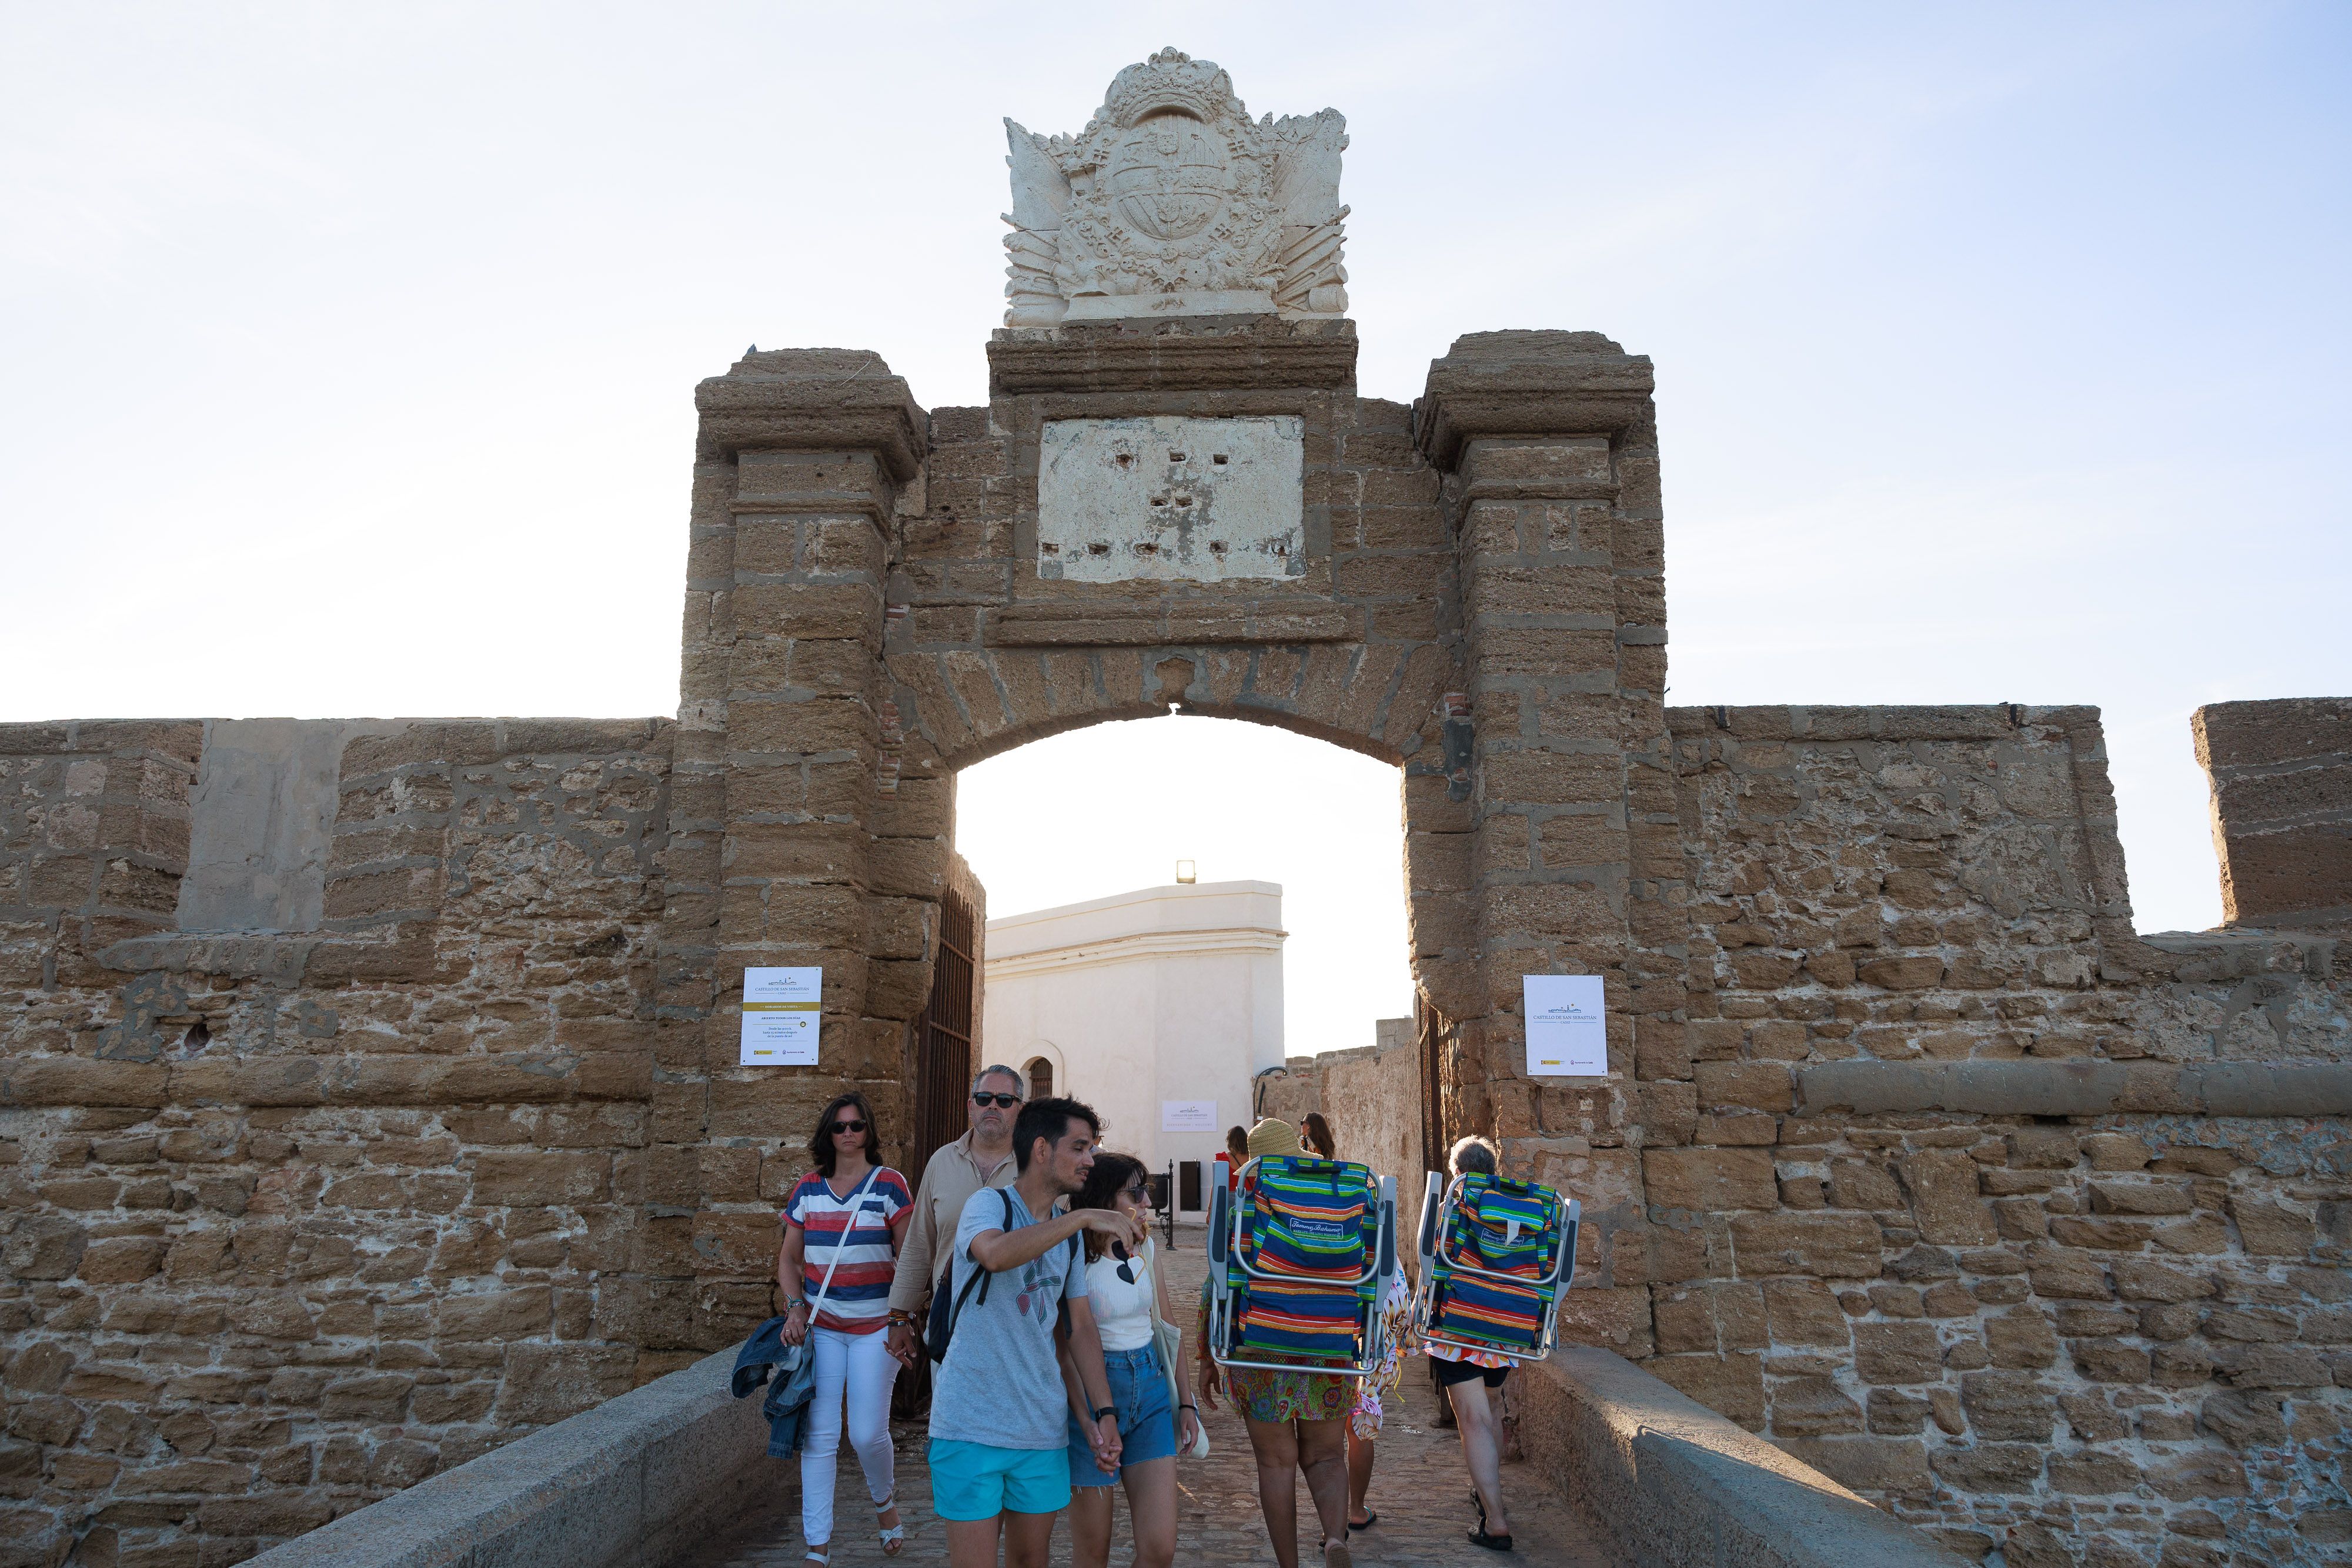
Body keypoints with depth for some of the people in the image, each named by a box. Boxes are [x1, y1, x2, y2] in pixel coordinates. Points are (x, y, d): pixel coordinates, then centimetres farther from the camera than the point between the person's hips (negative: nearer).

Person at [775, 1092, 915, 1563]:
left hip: (875, 1326, -3)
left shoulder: (890, 1184, -4)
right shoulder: (808, 1189, 6)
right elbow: (789, 1257, 14)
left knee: (868, 1434, -3)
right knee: (819, 1436, 1)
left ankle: (884, 1499, 30)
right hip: (820, 1325, 3)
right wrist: (795, 1306, -1)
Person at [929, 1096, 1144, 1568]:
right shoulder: (989, 1204, -10)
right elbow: (996, 1254, -34)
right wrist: (1084, 1217, -33)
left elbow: (1081, 1326, 13)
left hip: (1042, 1428, 6)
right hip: (972, 1425, -6)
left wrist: (1105, 1413, 5)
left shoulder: (1068, 1233, 13)